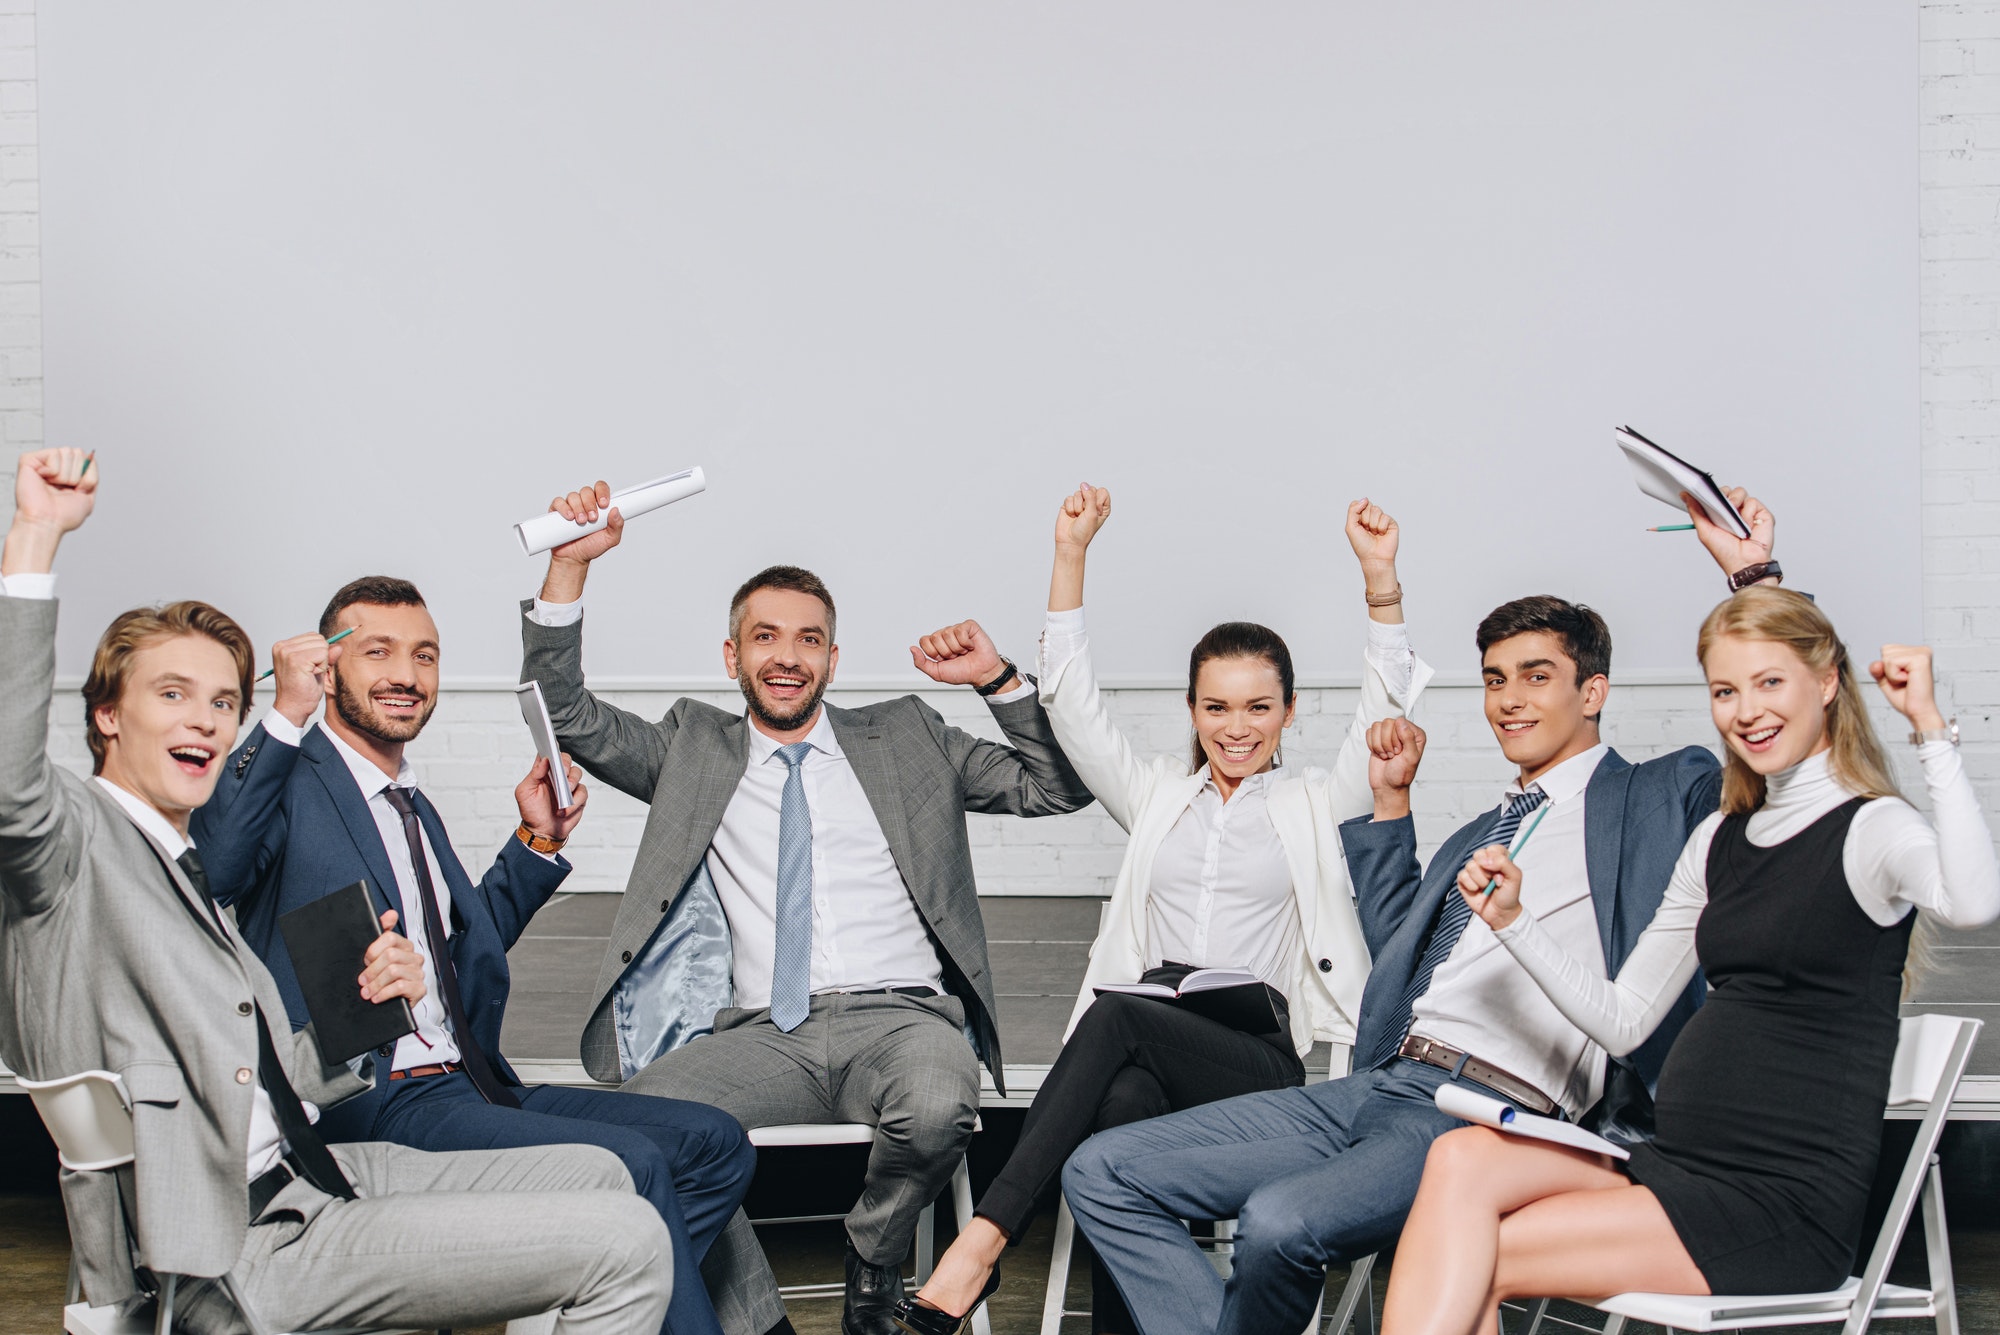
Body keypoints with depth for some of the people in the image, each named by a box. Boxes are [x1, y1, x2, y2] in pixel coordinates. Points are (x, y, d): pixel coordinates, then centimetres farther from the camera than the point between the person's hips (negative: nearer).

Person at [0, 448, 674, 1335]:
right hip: (232, 1251, -9)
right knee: (628, 1245, -14)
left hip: (293, 1181, 9)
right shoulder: (74, 838, -4)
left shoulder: (181, 867, 22)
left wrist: (363, 1010, 1)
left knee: (594, 1173, 18)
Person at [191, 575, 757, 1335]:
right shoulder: (288, 782, -3)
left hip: (469, 1086, 9)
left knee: (713, 1144, -5)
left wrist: (536, 842, 19)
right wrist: (285, 717, -26)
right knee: (629, 1165, -26)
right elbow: (212, 868, -24)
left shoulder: (414, 807, 23)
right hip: (375, 1103, -9)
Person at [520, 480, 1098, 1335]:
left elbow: (1058, 789, 16)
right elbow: (565, 715, 9)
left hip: (898, 1015, 0)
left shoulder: (906, 738, 19)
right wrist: (570, 566, 0)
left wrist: (999, 680, 3)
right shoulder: (693, 749, 20)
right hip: (761, 1033, 1)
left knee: (937, 1109, -36)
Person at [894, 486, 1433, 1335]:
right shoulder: (1156, 796, 24)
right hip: (1144, 1053, 2)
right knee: (1124, 1100, -37)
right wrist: (1071, 555, 7)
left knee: (1119, 1015, -34)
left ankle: (983, 1242, -41)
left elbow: (1386, 711, 5)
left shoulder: (1316, 806, 18)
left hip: (1257, 1058, -2)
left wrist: (1381, 580, -9)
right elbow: (1071, 703, 16)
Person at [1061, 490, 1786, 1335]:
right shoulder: (1478, 834, 30)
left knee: (1280, 1222, -35)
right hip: (1376, 1086, 8)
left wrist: (1755, 575, -3)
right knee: (1102, 1173, -5)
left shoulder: (1661, 796, 10)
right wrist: (1390, 802, 29)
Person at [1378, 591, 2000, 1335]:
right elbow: (1622, 1021, 18)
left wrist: (1931, 731, -25)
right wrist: (1513, 920, 6)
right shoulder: (1720, 840, 16)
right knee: (1462, 1160, -20)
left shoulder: (1870, 829, -5)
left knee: (1478, 1260, -18)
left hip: (1790, 1199, -6)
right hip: (1676, 1162, 6)